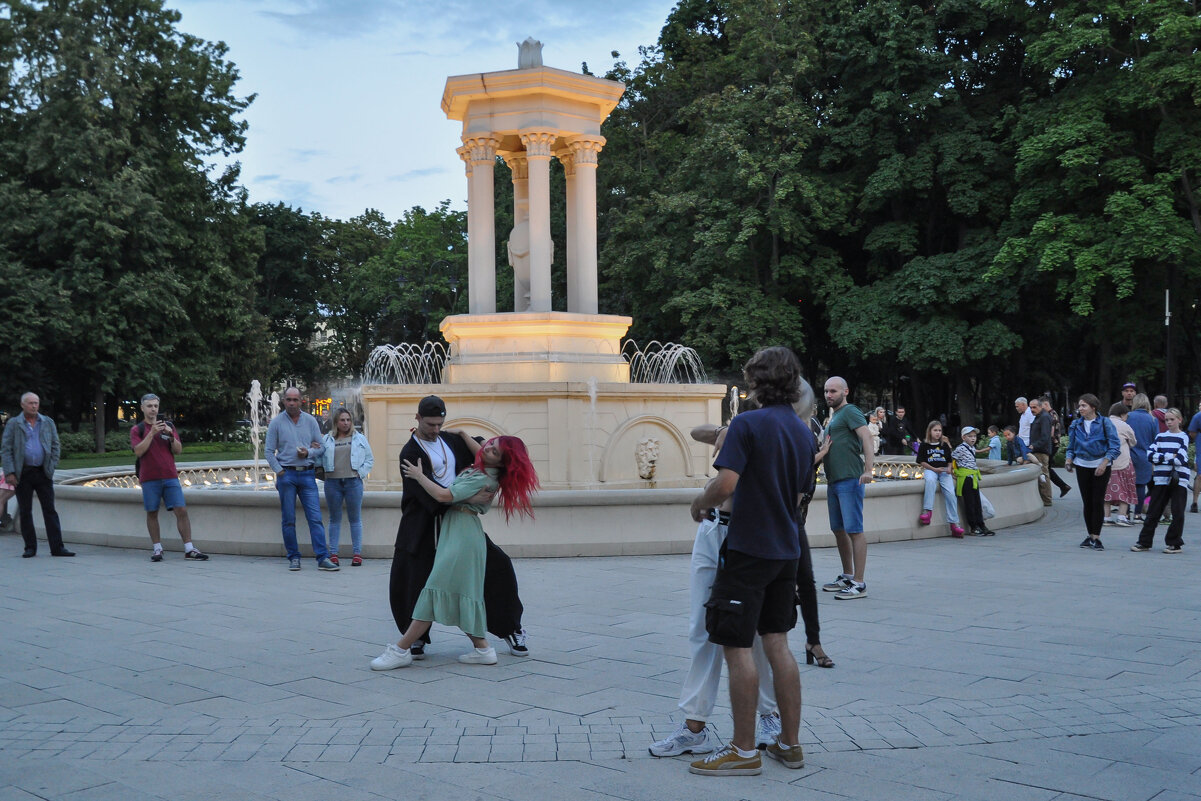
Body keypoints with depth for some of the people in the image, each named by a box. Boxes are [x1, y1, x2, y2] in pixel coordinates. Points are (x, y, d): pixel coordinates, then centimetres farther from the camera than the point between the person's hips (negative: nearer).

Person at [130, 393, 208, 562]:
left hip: (170, 476, 1)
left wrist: (171, 435, -11)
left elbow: (179, 450, 6)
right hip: (149, 478, -1)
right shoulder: (137, 430, 6)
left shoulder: (168, 426, 13)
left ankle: (189, 549, -5)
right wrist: (152, 433, -17)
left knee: (181, 510, -6)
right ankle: (157, 549, 13)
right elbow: (138, 451, -10)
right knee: (152, 513, 3)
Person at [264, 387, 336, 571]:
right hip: (286, 475, -1)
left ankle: (322, 558, -7)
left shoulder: (310, 421, 8)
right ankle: (294, 557, 11)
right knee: (289, 520, 2)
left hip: (307, 474, 1)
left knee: (315, 518, -5)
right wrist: (279, 471, -5)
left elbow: (321, 447, 11)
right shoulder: (276, 422, 4)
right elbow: (269, 451, 5)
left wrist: (308, 453, -9)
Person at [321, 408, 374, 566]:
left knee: (355, 519, 2)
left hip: (353, 482, 0)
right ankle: (333, 554, 9)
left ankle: (357, 553, 7)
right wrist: (323, 473, -5)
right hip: (332, 482, 1)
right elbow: (320, 458, 9)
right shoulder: (327, 440, 9)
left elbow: (370, 460, 11)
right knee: (335, 519, 6)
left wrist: (360, 473, 0)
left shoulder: (359, 439, 9)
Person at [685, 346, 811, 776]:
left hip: (748, 549, -8)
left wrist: (700, 503, -5)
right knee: (777, 643, 14)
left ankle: (744, 751, 5)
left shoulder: (748, 423, -15)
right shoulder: (802, 430, 9)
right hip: (786, 550, 8)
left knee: (737, 647, -1)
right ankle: (789, 743, 19)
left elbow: (726, 484, -25)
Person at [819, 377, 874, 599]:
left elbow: (866, 438, -19)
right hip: (833, 481, 10)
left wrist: (868, 469, -28)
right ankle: (847, 577, 25)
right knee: (838, 530, 14)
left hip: (850, 480, -10)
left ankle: (859, 584, -9)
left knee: (854, 530, -10)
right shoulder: (834, 417, 22)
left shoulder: (850, 411, -6)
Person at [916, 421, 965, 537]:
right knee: (930, 480, -40)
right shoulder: (924, 445, 6)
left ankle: (954, 523, -14)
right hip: (930, 470, -3)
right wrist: (935, 469, -8)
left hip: (944, 471, 3)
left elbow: (949, 461, 19)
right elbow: (921, 462, 2)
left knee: (950, 493, -17)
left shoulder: (945, 446, 16)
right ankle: (927, 510, -40)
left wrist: (949, 469, -2)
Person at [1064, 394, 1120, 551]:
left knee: (1098, 501, -5)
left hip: (1100, 466, -4)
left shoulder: (1105, 423, -6)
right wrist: (1069, 460, -5)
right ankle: (1090, 536, 16)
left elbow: (1115, 447, -8)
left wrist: (1104, 463, -19)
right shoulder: (1076, 424, 6)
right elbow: (1071, 446, 14)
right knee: (1087, 502, 7)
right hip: (1082, 466, 4)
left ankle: (1096, 537, -1)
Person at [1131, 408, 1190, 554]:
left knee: (1178, 514, -1)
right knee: (1153, 512, 4)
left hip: (1179, 480, -3)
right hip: (1161, 480, 3)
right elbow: (1150, 455, -1)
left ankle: (1174, 543, 9)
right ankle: (1144, 542, 9)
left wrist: (1161, 457, -5)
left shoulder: (1183, 437, 2)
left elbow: (1181, 459, -11)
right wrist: (1170, 457, -9)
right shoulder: (1160, 437, 12)